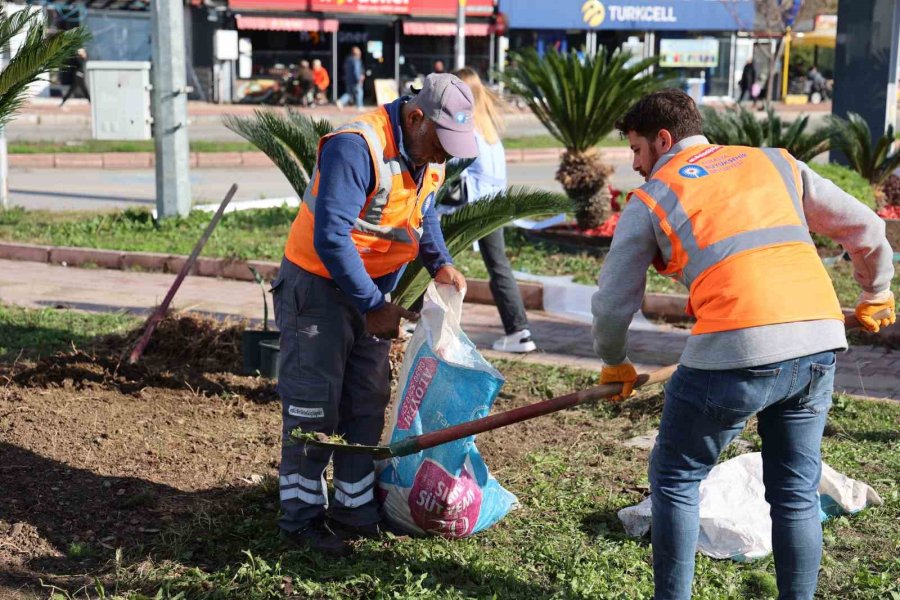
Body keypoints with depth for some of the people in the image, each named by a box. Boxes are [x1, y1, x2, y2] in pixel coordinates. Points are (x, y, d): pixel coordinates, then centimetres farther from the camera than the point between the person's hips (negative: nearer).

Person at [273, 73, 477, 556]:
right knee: (313, 404, -3)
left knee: (367, 402, 11)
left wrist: (440, 264, 0)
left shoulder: (429, 155, -1)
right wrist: (373, 306, -27)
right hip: (319, 285, -8)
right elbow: (331, 237, -32)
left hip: (372, 287, 8)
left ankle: (356, 509, 22)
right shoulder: (355, 148, -29)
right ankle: (301, 516, 9)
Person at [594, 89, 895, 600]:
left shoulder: (650, 199, 12)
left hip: (738, 349, -4)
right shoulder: (774, 162, 22)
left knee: (675, 479, 14)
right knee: (796, 493, 17)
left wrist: (616, 364, 31)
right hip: (820, 345, 5)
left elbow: (613, 306, 13)